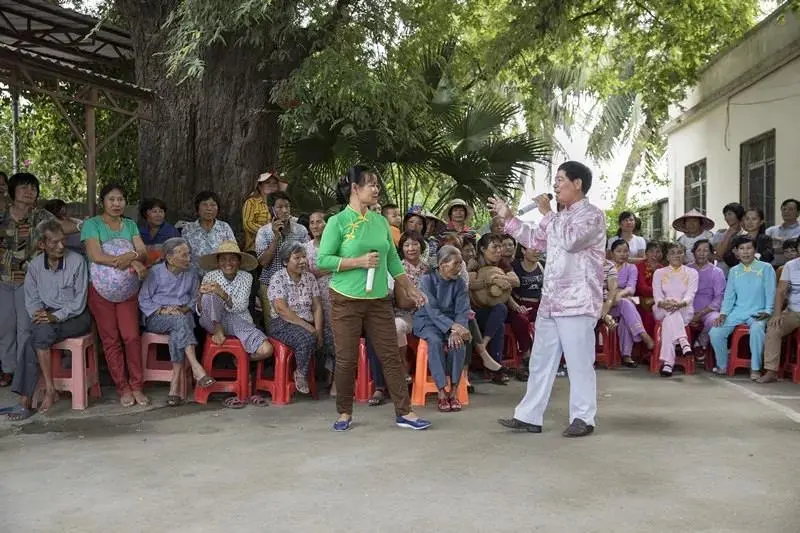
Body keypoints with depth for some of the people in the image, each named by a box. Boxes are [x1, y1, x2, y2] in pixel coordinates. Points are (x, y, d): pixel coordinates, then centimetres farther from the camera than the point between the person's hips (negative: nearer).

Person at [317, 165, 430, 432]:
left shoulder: (380, 221, 8)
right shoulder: (338, 222, -7)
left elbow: (393, 259, 13)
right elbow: (322, 260, -11)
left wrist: (410, 289, 12)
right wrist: (358, 262, -17)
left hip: (379, 299, 4)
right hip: (346, 300, -4)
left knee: (391, 355, 4)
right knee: (346, 358, 3)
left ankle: (403, 412, 11)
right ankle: (344, 412, 19)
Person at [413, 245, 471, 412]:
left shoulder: (459, 283, 2)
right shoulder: (427, 280, -8)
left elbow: (462, 311, -6)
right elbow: (432, 310, -18)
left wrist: (457, 331, -27)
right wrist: (452, 326, -33)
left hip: (452, 322, 3)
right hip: (427, 321, -3)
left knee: (459, 342, -30)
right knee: (435, 341, -34)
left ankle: (453, 391, -23)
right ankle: (442, 393, -30)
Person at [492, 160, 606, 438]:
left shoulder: (592, 215, -7)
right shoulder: (559, 217, 19)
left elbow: (570, 240, -23)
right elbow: (536, 240, 29)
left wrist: (546, 213, -12)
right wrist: (508, 217, 23)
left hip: (577, 302, -9)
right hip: (550, 301, 9)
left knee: (579, 362, -2)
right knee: (541, 360, 10)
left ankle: (583, 418, 9)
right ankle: (529, 416, 16)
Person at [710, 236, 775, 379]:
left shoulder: (766, 268, 4)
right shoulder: (734, 271, 14)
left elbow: (770, 293, 0)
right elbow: (729, 296, 13)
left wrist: (767, 312, -13)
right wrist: (723, 314, -2)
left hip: (757, 312, -4)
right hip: (737, 312, 4)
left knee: (756, 329, -38)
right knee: (715, 332, -19)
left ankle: (755, 369, -24)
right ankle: (722, 366, 4)